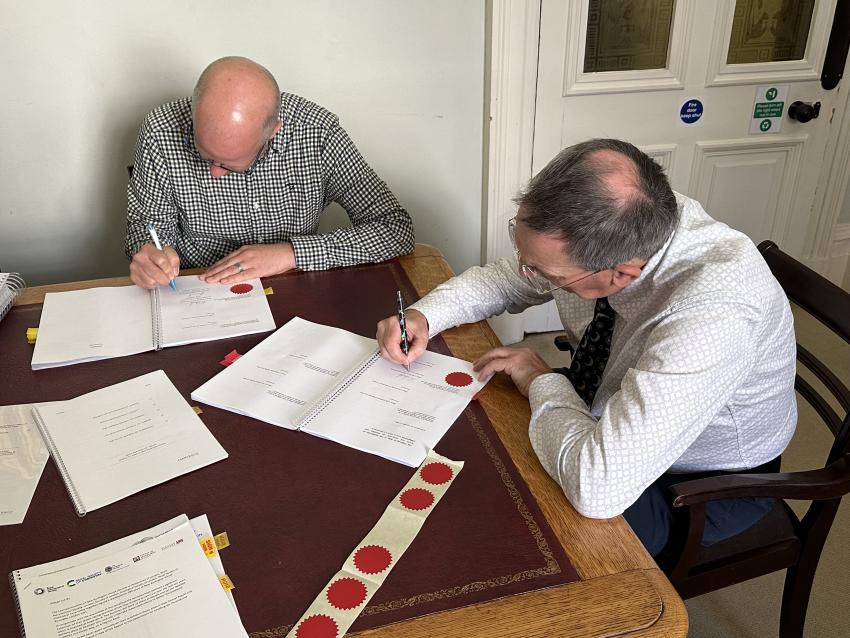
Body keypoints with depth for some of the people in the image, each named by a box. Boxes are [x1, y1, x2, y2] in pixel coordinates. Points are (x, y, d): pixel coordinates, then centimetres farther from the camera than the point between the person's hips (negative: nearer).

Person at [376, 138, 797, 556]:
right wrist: (423, 316, -17)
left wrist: (541, 380, -29)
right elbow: (505, 279, 0)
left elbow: (598, 489, -46)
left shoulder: (712, 312, -42)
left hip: (699, 480, -6)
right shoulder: (591, 223, -21)